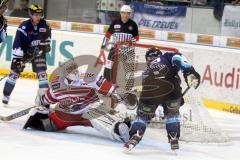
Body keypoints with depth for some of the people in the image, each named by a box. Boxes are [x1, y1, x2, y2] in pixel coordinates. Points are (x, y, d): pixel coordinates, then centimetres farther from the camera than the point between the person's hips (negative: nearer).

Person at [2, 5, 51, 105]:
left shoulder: (44, 24, -9)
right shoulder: (24, 26, -25)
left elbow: (47, 34, 15)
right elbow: (17, 42, -30)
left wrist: (47, 43, 9)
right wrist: (16, 57, -34)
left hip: (38, 51, 3)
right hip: (24, 51, -3)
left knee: (42, 72, -7)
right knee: (15, 71, -6)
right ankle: (6, 94, 0)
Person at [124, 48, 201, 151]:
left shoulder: (147, 71, 39)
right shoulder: (166, 57, 27)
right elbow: (177, 59, 4)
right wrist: (189, 72, -8)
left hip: (149, 91, 2)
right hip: (170, 88, -2)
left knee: (143, 114, 22)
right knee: (172, 112, 24)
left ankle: (135, 137, 4)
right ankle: (174, 139, 17)